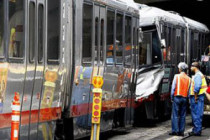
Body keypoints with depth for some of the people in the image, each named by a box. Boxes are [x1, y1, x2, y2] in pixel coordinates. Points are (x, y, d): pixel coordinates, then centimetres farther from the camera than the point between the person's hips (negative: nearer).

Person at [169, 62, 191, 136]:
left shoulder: (177, 76, -3)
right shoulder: (189, 79, 7)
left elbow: (173, 88, -5)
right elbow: (189, 90, 5)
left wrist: (172, 97, 3)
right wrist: (187, 98, 13)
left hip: (177, 97, -3)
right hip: (184, 98, 3)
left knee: (175, 115, -1)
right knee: (182, 116, 6)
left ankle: (175, 131, -5)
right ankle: (181, 131, 5)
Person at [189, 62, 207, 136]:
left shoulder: (197, 75, -13)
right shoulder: (200, 75, 19)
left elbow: (197, 87, -24)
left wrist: (195, 97, -19)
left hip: (196, 97, -10)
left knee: (196, 114, -8)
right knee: (198, 115, 12)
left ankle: (197, 131, -6)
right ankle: (196, 130, 17)